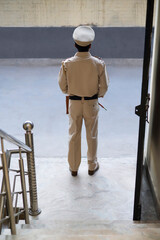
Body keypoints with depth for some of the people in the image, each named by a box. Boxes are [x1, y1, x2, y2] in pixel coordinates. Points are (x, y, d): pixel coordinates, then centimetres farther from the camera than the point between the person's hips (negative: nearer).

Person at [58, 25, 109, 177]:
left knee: (74, 135, 15)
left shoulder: (67, 64, -16)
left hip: (74, 103, 1)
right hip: (92, 103, 0)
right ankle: (92, 166, 31)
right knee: (92, 136, 16)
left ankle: (73, 167, 28)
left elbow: (63, 86, -5)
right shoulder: (98, 64, -16)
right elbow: (104, 87, -7)